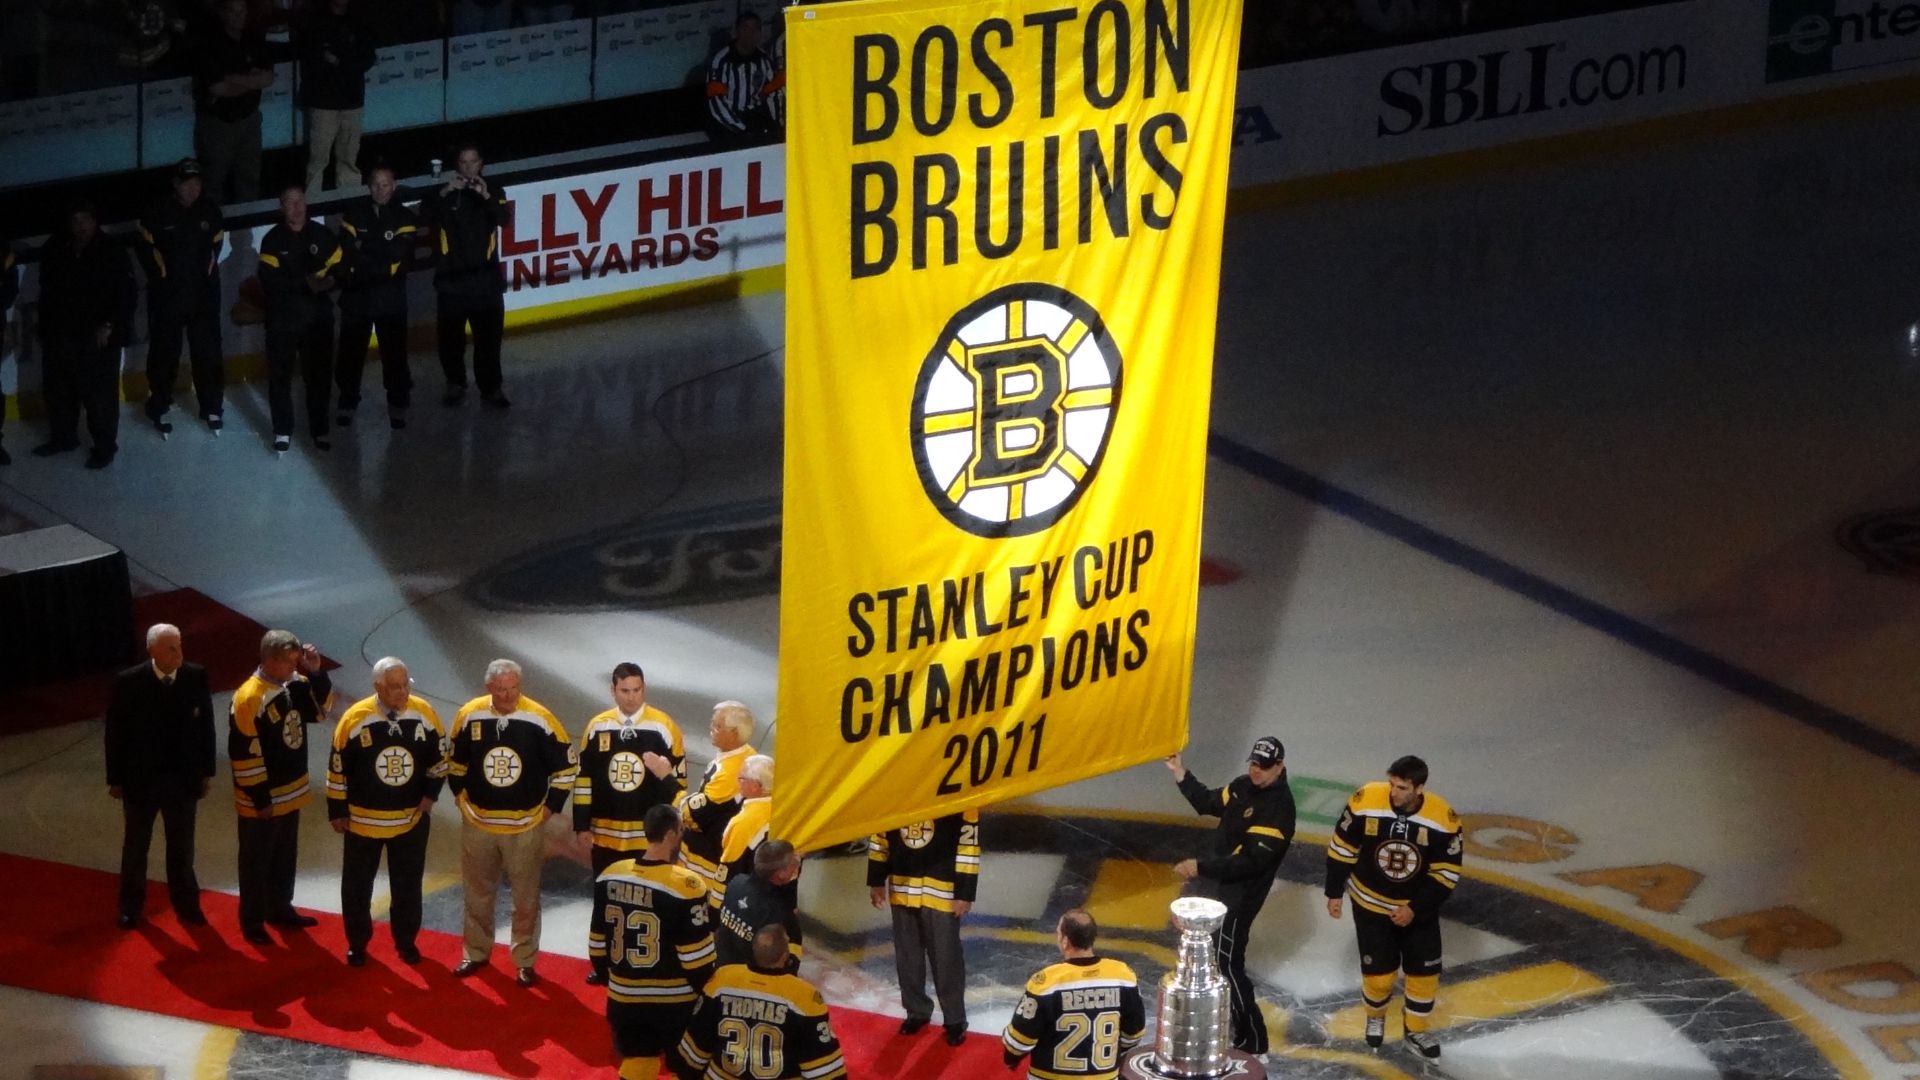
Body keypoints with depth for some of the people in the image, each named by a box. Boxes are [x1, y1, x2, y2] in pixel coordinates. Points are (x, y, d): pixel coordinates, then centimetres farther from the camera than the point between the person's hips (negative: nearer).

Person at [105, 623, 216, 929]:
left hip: (184, 778, 2)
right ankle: (130, 906, 33)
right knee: (136, 846, 16)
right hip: (141, 778, -1)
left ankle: (186, 904, 31)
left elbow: (205, 725, -1)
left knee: (182, 846, 15)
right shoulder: (128, 682, -18)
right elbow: (116, 733, -9)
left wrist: (207, 771, 2)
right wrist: (115, 779, -6)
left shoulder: (196, 677, -11)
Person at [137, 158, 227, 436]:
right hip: (167, 295, -3)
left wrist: (206, 273, 6)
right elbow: (147, 247, -2)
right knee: (164, 351, 6)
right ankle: (159, 406, 19)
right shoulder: (159, 213, -12)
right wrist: (160, 276, -2)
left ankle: (212, 406, 21)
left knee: (208, 351, 8)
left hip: (203, 294, 3)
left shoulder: (211, 212, -3)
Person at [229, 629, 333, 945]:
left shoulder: (294, 685, -2)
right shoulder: (249, 698, -25)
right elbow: (244, 753, -23)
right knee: (256, 862, 7)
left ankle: (280, 908, 37)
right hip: (262, 800, -8)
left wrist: (316, 673, -8)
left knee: (285, 857, 21)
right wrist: (260, 799, -18)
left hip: (291, 792, 8)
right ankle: (252, 921, 19)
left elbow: (322, 708, 9)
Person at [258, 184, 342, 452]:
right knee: (280, 375, 2)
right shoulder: (273, 240, -6)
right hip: (282, 317, -2)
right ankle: (282, 432, 13)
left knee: (319, 374, 8)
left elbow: (340, 270, 1)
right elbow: (269, 282, -16)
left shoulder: (322, 235, 1)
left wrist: (327, 281, -22)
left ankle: (319, 430, 21)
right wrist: (305, 283, -24)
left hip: (318, 316, 2)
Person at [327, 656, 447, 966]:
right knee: (357, 885, 12)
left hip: (412, 818, 2)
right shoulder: (355, 719, -20)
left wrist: (430, 794, -2)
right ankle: (357, 943, 28)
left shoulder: (424, 713, -12)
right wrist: (337, 811, -4)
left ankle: (406, 941, 32)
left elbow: (440, 756, 4)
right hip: (363, 819, -2)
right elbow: (337, 769, -9)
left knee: (408, 885, 15)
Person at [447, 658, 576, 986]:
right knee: (478, 894, 16)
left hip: (525, 826, -2)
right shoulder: (469, 716, -8)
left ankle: (525, 961, 18)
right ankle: (476, 953, 32)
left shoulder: (540, 719, -14)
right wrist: (462, 796, 8)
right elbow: (455, 760, 11)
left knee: (526, 898, 6)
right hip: (478, 823, 2)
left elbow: (566, 766, -3)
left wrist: (550, 806, -3)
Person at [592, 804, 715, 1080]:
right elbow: (696, 956, -16)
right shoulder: (685, 886, -21)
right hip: (674, 1000, -5)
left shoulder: (609, 877, -3)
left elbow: (597, 943, 7)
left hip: (624, 997, 5)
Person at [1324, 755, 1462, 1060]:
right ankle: (1375, 1017, 33)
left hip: (1418, 908, 1)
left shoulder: (1443, 820, -23)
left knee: (1424, 969, 5)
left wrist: (1415, 909, -17)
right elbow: (1342, 848, -8)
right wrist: (1334, 892, -1)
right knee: (1378, 972, 2)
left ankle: (1418, 1030, 27)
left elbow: (1447, 873, -12)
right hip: (1371, 903, -1)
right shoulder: (1365, 802, -24)